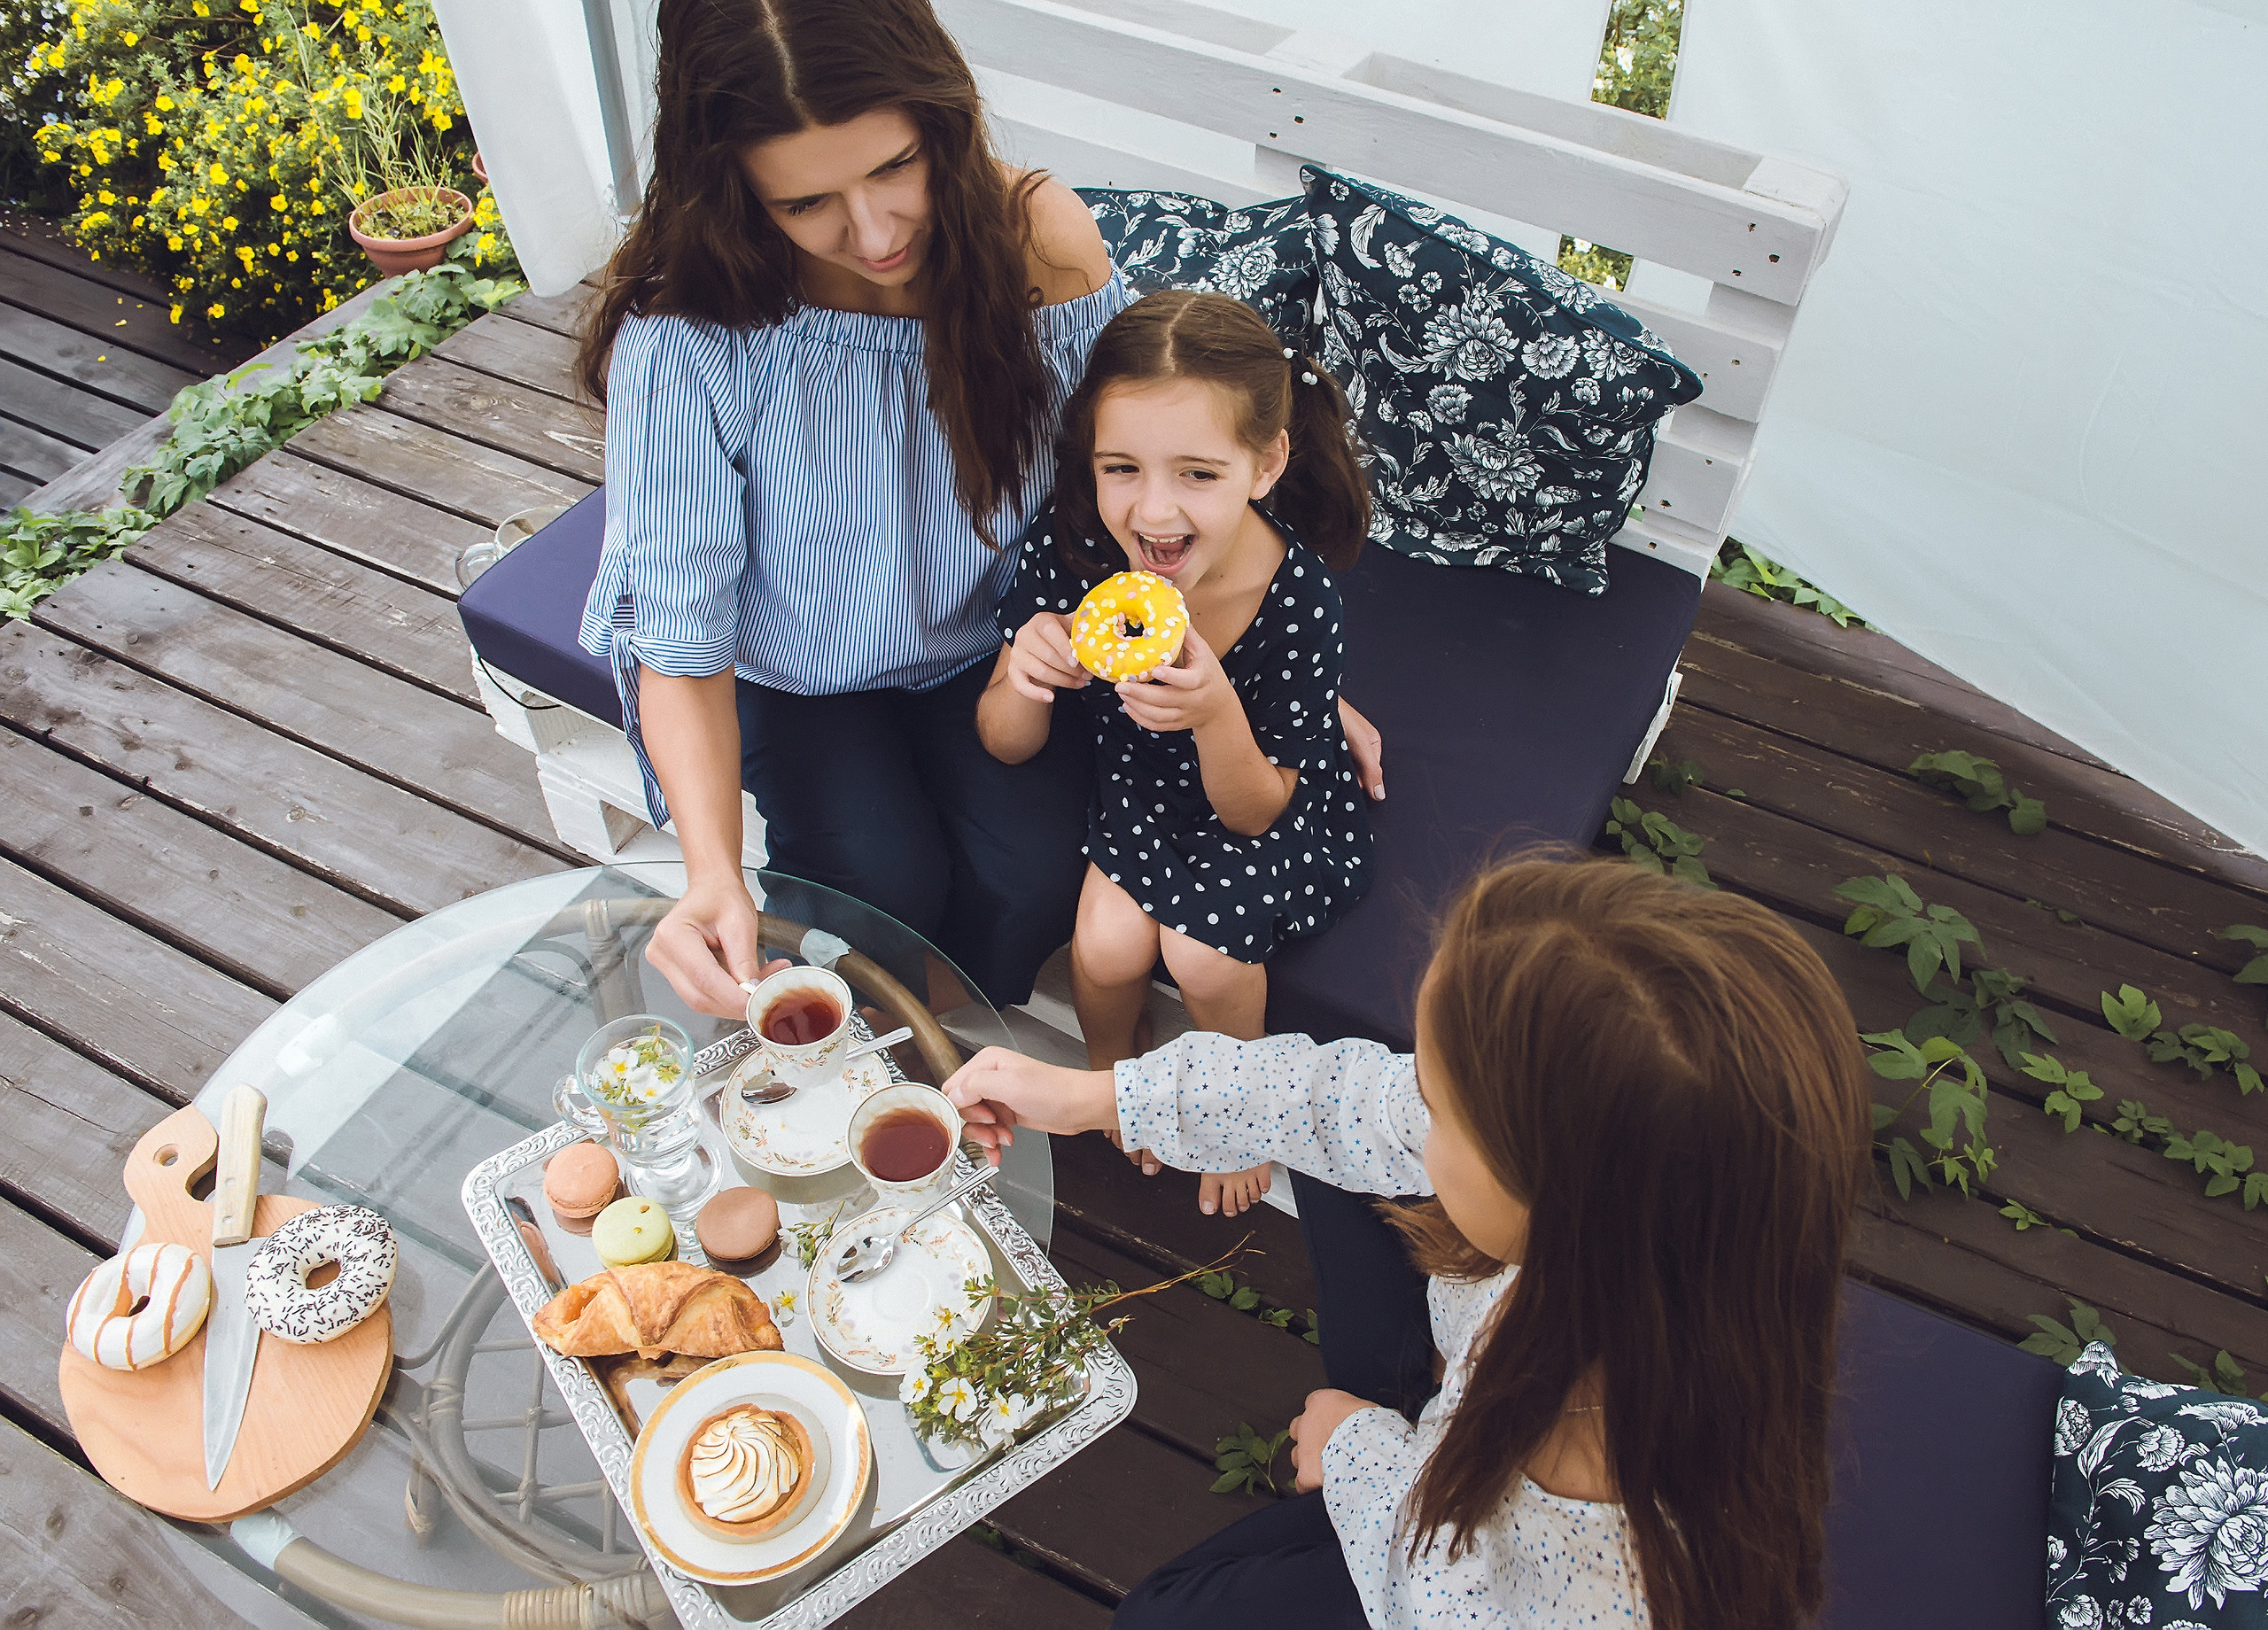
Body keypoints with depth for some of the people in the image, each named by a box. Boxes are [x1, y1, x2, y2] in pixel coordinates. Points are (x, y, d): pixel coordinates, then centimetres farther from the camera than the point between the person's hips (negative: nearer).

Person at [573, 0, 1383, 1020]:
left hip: (983, 641, 2)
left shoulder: (1041, 239, -23)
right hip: (798, 675, -1)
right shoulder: (684, 342, -31)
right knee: (887, 887, -23)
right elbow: (682, 637, -23)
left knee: (1037, 874, -18)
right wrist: (713, 876, -39)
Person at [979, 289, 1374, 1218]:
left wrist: (1216, 712, -42)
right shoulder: (1069, 551, -27)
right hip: (1129, 780, 2)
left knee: (1206, 947, -20)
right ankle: (1109, 1068, 19)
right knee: (1108, 940, -18)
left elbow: (1254, 812, -20)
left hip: (1264, 804, -1)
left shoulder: (1296, 596, -32)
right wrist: (1024, 679, -38)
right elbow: (1007, 748, -13)